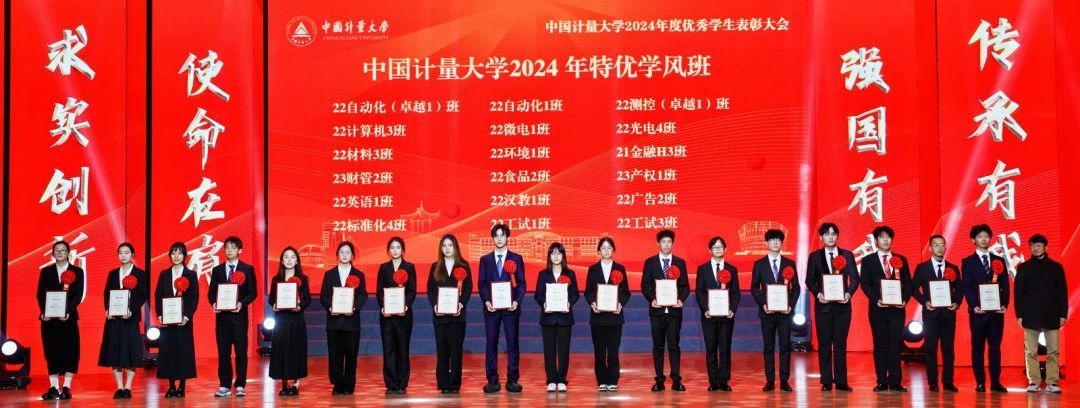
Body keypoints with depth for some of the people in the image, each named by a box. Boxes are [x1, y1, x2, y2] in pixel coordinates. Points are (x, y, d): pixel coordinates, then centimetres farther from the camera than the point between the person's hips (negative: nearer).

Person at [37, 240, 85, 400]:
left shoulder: (77, 271, 5)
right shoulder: (46, 271, 11)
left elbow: (78, 295, -3)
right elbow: (40, 294, 5)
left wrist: (68, 312, -17)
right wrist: (43, 312, -11)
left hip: (68, 317, -2)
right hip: (49, 318, 2)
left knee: (70, 351, -3)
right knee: (51, 351, 3)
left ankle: (66, 387, 3)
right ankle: (53, 387, 7)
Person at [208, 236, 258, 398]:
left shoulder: (248, 269, 5)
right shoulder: (217, 270, 12)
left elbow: (253, 292, 1)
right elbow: (211, 292, 9)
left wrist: (242, 303, -15)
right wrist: (214, 303, -11)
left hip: (239, 314, -2)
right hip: (222, 315, 2)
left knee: (241, 351, -1)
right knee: (223, 352, 3)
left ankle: (240, 386, 4)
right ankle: (224, 386, 8)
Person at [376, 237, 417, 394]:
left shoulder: (409, 267, 5)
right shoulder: (384, 267, 10)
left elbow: (412, 291, 0)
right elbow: (379, 290, 6)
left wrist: (406, 306, -17)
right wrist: (382, 307, -11)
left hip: (404, 313, -2)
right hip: (386, 314, 2)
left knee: (402, 348, 1)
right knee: (388, 348, 1)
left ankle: (402, 384, 6)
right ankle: (390, 384, 5)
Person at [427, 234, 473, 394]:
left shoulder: (463, 266, 6)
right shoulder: (435, 267, 10)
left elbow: (468, 288, 1)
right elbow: (430, 289, 6)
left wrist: (461, 304, -14)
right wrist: (434, 305, -9)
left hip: (457, 314, -2)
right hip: (439, 314, 2)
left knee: (455, 349, -2)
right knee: (442, 350, 2)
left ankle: (455, 384, 2)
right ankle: (443, 384, 5)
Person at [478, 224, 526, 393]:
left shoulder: (516, 258, 8)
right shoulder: (485, 259, 11)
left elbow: (521, 283, 4)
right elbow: (482, 284, 7)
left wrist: (517, 301, -10)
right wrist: (486, 301, -8)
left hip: (511, 308, -1)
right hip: (491, 308, 1)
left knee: (512, 344, 1)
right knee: (491, 344, 1)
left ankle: (512, 380, 6)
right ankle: (492, 380, 6)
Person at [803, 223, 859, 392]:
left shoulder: (847, 255, 7)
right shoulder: (814, 256, 5)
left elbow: (855, 278, 4)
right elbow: (809, 280, 4)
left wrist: (849, 293, -13)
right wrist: (818, 294, -13)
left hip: (842, 304, 1)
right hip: (823, 304, 0)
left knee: (840, 344, 2)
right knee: (824, 344, 1)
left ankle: (841, 381, 6)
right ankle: (826, 381, 5)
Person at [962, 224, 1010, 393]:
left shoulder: (999, 261, 12)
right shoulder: (968, 262, 5)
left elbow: (1005, 286, 9)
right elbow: (967, 287, -1)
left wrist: (1004, 305, -5)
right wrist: (974, 306, -14)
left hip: (997, 310, 2)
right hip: (978, 311, -2)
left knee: (995, 347, 2)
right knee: (978, 347, 1)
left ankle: (995, 382, 5)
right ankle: (980, 383, 4)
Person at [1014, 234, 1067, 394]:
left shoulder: (1056, 267, 7)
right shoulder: (1024, 268, 6)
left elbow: (1062, 292, 7)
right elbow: (1018, 292, 4)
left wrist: (1063, 313, 0)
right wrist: (1019, 314, -3)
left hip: (1051, 316, 1)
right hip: (1030, 316, 0)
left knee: (1053, 351, 0)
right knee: (1031, 352, 0)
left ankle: (1052, 383, 3)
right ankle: (1033, 382, 3)